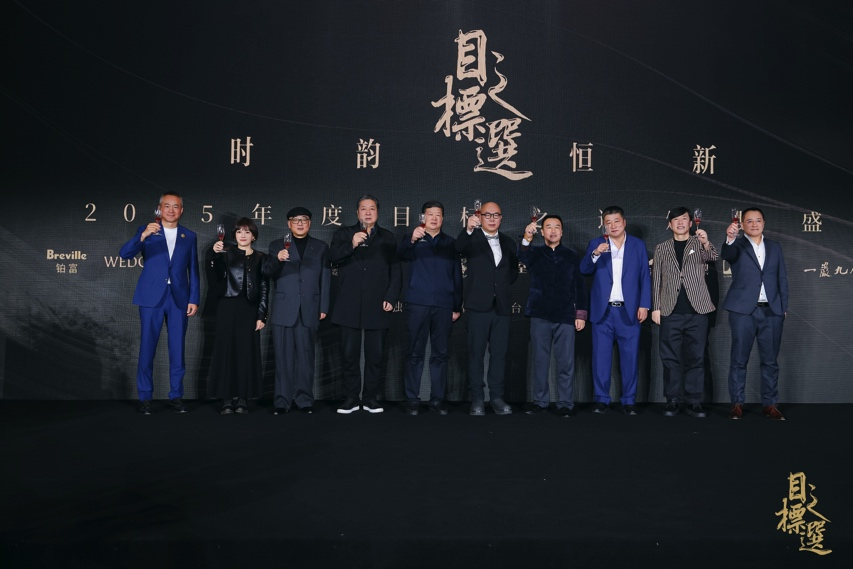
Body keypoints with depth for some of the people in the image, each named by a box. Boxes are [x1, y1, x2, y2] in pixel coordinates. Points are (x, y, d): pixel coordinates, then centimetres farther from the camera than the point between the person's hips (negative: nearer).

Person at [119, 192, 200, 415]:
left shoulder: (189, 236, 10)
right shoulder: (147, 230, 4)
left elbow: (193, 271, 10)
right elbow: (124, 254, -10)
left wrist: (194, 300, 2)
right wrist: (143, 235, -26)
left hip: (179, 298, 2)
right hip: (152, 297, -1)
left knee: (177, 350, 4)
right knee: (147, 349, 2)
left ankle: (176, 396, 14)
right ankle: (145, 397, 11)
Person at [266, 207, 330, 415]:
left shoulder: (321, 247, 13)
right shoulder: (277, 246, 11)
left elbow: (325, 279, 9)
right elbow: (269, 274, 1)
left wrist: (324, 307, 2)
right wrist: (278, 260, -20)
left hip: (309, 310, 0)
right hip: (283, 310, 0)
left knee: (306, 357, 3)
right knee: (283, 357, 1)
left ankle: (304, 400, 10)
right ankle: (282, 401, 6)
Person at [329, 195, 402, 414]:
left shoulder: (388, 238, 13)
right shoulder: (344, 234, 12)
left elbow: (395, 271, 9)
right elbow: (333, 256, -5)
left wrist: (391, 297, -2)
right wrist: (351, 245, -21)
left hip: (377, 306, 0)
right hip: (349, 305, 0)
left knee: (375, 355, 2)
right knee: (350, 354, 1)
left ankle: (371, 398, 12)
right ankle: (352, 398, 11)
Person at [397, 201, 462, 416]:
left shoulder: (451, 243, 14)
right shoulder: (413, 238, 7)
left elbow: (457, 277, 13)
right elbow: (401, 253, -15)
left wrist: (457, 307, 8)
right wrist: (412, 239, -36)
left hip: (443, 305, 2)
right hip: (417, 303, -2)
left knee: (440, 354, 5)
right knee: (415, 352, 0)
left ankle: (437, 399, 11)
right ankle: (412, 399, 5)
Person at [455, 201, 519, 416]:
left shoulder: (508, 243, 15)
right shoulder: (472, 238, 1)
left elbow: (514, 271, 23)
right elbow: (459, 248, -22)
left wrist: (502, 284, 5)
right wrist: (468, 229, -39)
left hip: (502, 305, 4)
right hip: (479, 304, -4)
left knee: (499, 353, 5)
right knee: (476, 352, 0)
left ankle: (497, 397, 13)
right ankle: (477, 399, 5)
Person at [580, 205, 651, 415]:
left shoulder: (638, 245, 8)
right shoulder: (596, 244, 7)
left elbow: (644, 277, 6)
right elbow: (584, 270, -3)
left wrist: (644, 305, -2)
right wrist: (595, 254, -21)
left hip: (629, 310, 0)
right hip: (602, 310, 0)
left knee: (629, 357, 3)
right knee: (601, 357, 1)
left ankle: (629, 401, 11)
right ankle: (601, 400, 9)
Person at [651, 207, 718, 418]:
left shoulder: (700, 243, 9)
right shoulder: (661, 248, 12)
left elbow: (713, 257, -13)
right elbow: (656, 280, 10)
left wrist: (706, 243, -34)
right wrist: (656, 307, 2)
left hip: (697, 310, 0)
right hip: (671, 312, 1)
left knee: (695, 357, 2)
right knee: (671, 358, 1)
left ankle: (693, 401, 7)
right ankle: (673, 400, 7)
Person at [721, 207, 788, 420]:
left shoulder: (775, 247, 14)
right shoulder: (737, 245, 3)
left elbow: (782, 279, 14)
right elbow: (725, 255, -21)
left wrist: (784, 307, 7)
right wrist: (730, 239, -41)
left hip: (772, 310, 3)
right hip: (743, 310, -3)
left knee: (770, 360, 6)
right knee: (739, 359, 0)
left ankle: (770, 404, 13)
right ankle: (737, 403, 6)